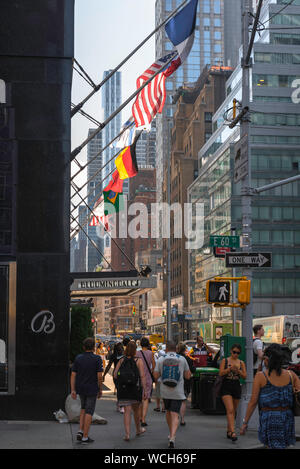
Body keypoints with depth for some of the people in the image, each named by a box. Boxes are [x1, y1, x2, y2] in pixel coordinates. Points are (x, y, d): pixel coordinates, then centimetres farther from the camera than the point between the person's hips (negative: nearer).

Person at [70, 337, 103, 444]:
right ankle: (85, 437, 4)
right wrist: (100, 389, -2)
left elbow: (73, 374, -4)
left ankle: (80, 431, 11)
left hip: (80, 388, 4)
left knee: (84, 408, 23)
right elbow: (99, 376, -14)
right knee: (89, 412, 4)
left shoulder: (78, 358, -2)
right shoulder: (97, 359, -12)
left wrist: (73, 390, -1)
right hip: (92, 389, -4)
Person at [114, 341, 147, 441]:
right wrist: (144, 390, -9)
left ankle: (127, 433, -10)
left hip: (123, 389, 1)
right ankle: (138, 430, 36)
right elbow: (142, 376, -11)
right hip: (135, 388, -1)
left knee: (127, 411, 1)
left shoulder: (121, 360, 2)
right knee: (136, 409, 18)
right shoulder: (138, 361, -5)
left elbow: (115, 375, -1)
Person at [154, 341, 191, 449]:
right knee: (175, 415, -4)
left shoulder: (161, 360, -1)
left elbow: (155, 376, -2)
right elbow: (188, 376, 4)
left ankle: (171, 434, 34)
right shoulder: (182, 359, -1)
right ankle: (172, 437, -22)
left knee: (168, 412, 23)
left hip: (165, 391, 2)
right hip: (178, 392, -2)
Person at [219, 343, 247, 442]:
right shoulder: (225, 361, 2)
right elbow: (221, 373, -7)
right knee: (230, 410, -16)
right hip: (226, 387, -4)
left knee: (233, 411, 10)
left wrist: (238, 371, -13)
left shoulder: (241, 363, 9)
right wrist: (230, 368, -20)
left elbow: (245, 376, 4)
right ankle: (233, 432, -23)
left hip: (237, 387, 4)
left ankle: (229, 431, 23)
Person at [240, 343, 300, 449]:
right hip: (287, 417, 4)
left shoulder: (261, 376, -8)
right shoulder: (290, 375, 1)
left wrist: (245, 422, 0)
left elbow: (253, 402, -6)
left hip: (269, 418, -4)